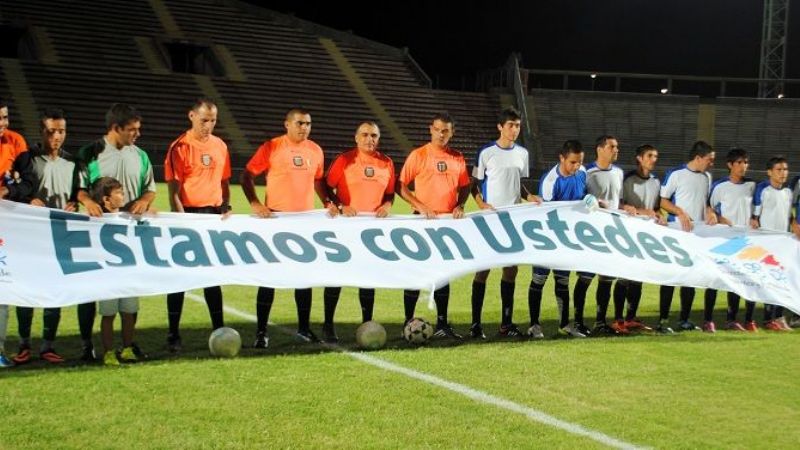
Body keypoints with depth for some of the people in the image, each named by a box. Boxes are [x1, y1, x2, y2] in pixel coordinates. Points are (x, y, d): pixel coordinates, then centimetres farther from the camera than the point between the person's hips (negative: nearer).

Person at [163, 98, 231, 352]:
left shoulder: (220, 146, 8)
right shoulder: (180, 147, -8)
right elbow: (174, 189, -11)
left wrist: (226, 208, 7)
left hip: (213, 215, 5)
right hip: (188, 214, -5)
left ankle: (219, 329, 18)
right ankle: (173, 334, 7)